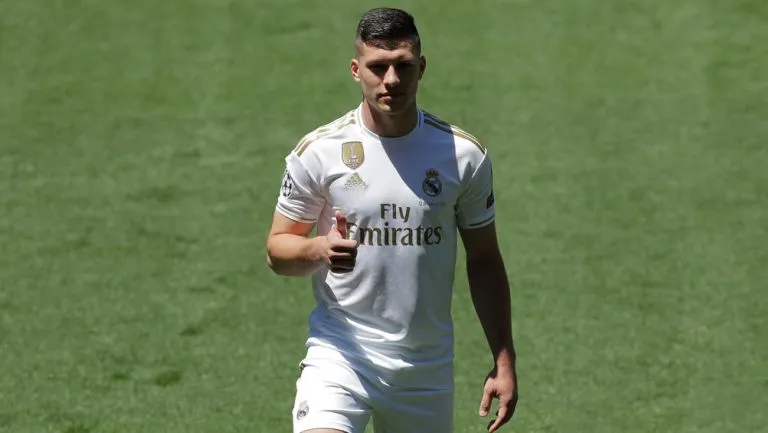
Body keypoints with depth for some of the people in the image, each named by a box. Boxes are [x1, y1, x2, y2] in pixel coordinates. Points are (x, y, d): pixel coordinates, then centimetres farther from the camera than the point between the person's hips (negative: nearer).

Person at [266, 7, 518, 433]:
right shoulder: (318, 152, -5)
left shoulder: (463, 155, 0)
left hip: (428, 367, 2)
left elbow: (483, 262, 8)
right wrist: (319, 249, -21)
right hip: (340, 353, -2)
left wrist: (503, 362, 4)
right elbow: (277, 249, 2)